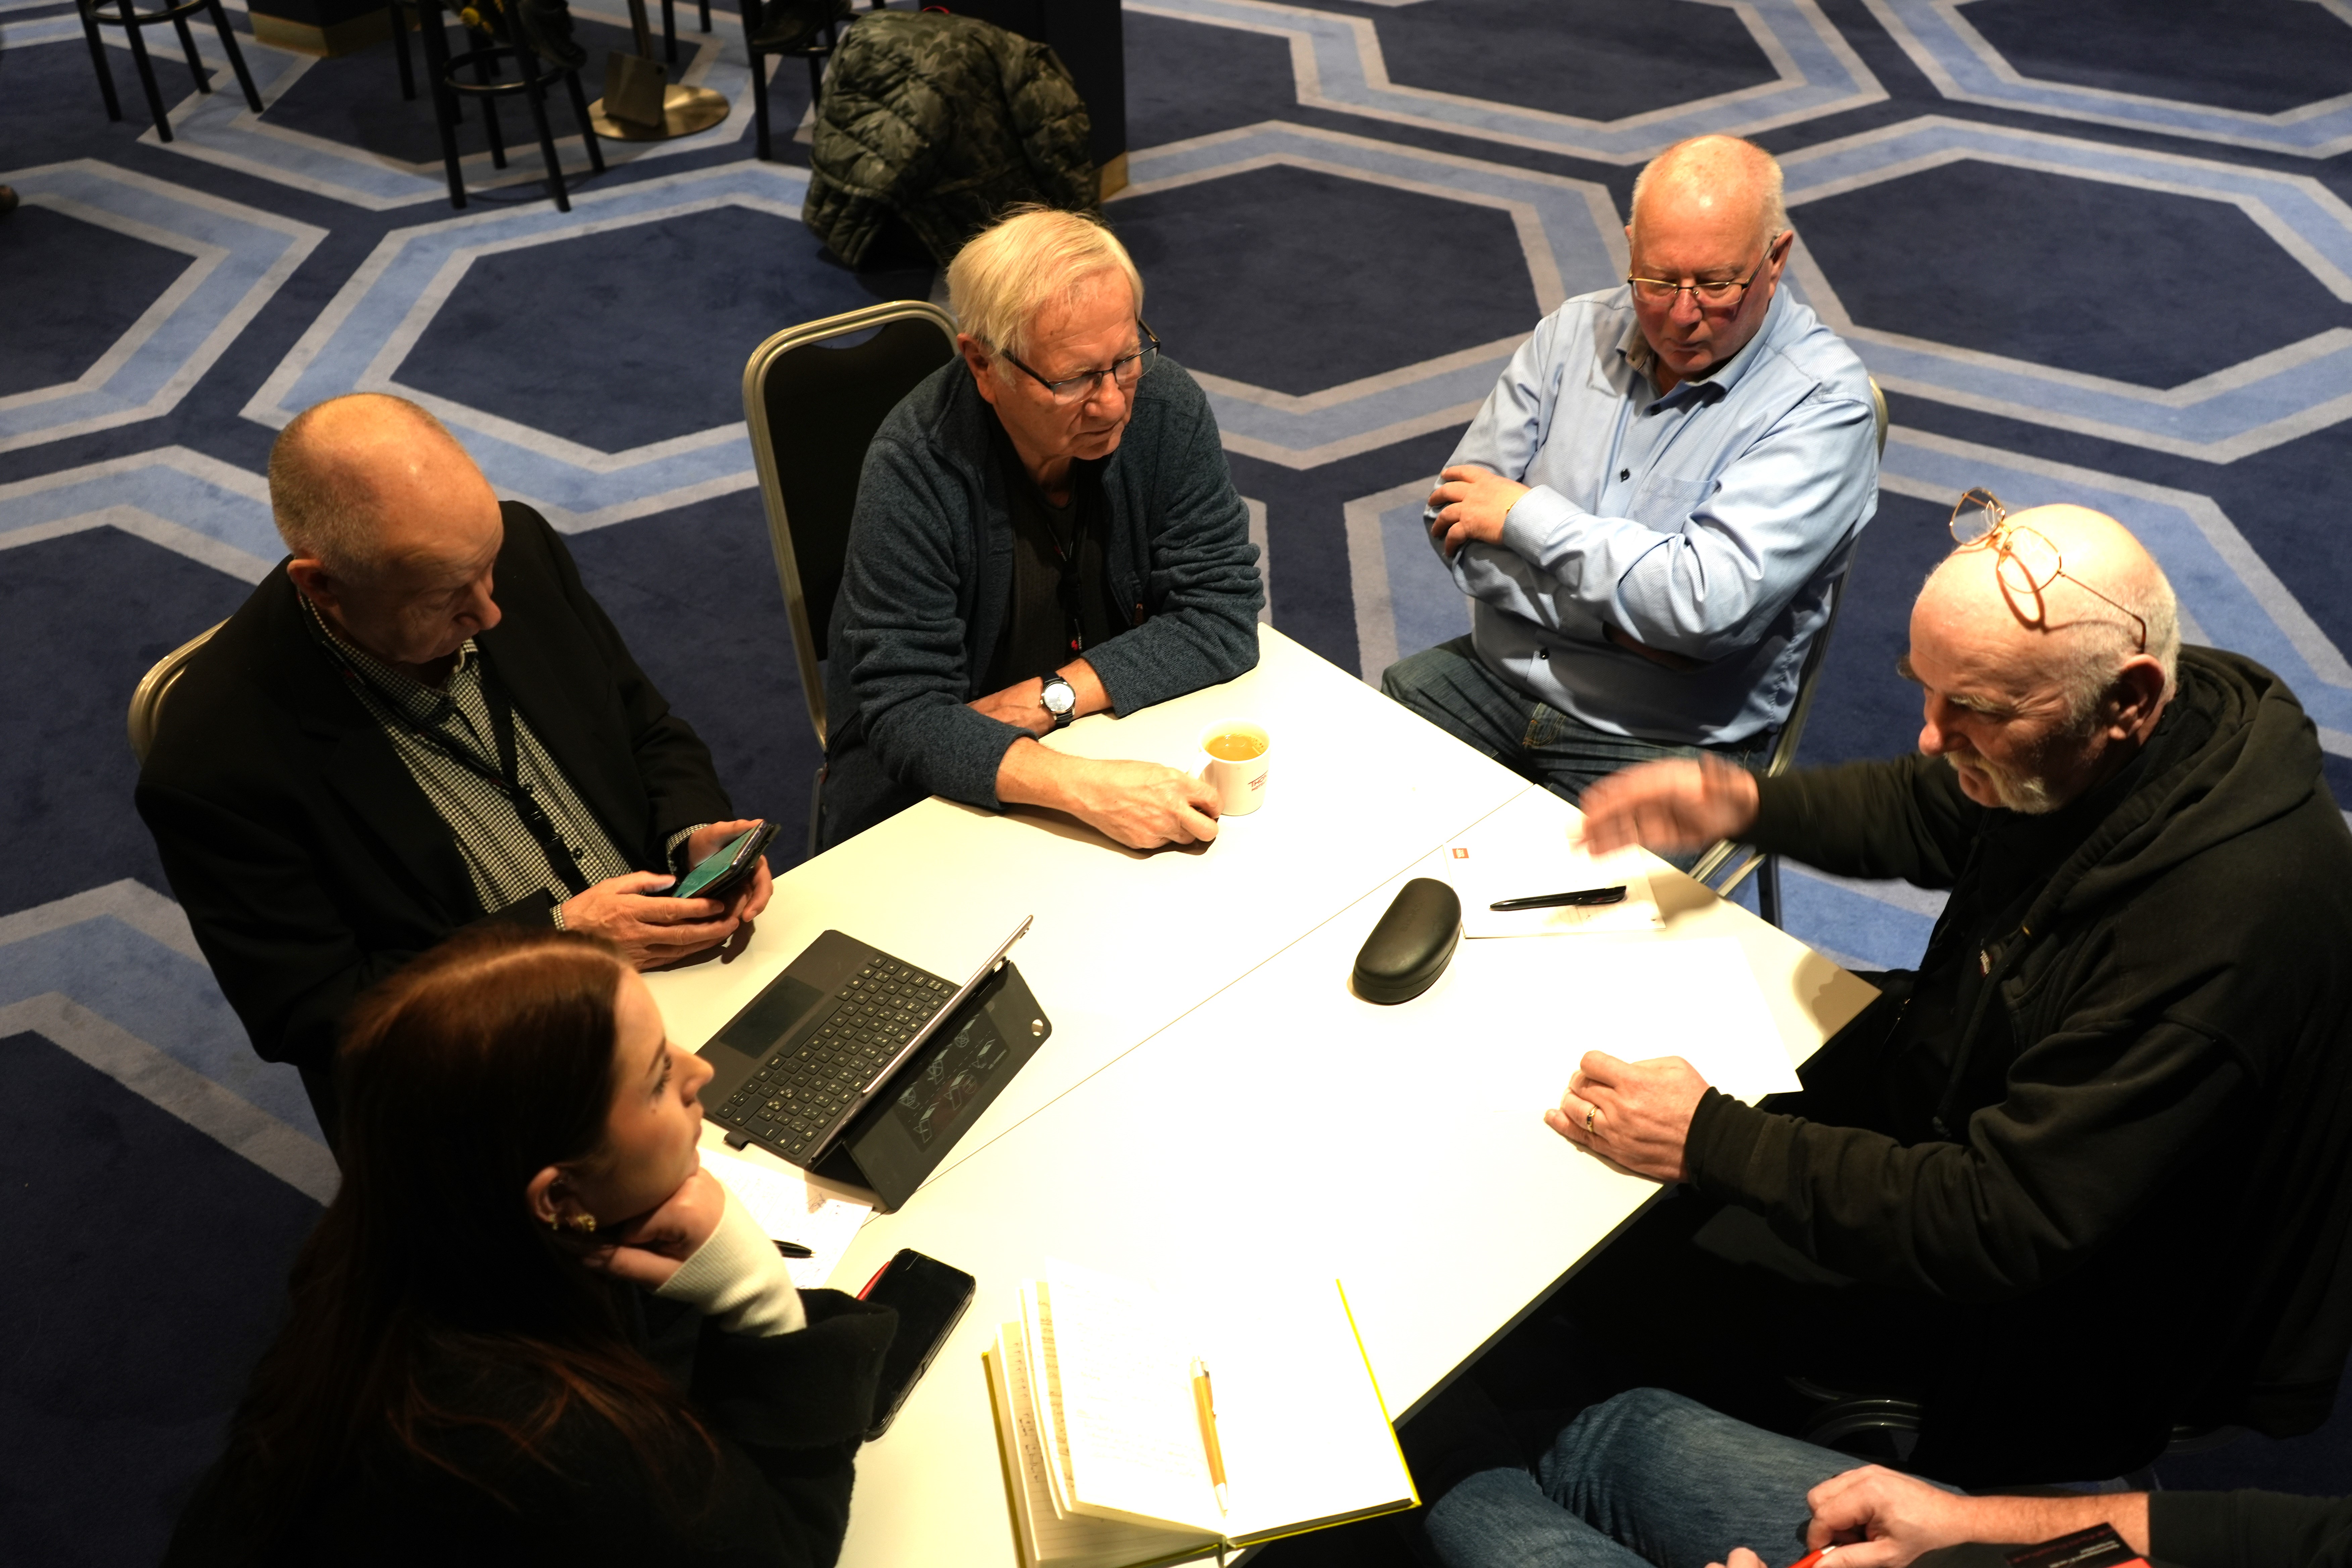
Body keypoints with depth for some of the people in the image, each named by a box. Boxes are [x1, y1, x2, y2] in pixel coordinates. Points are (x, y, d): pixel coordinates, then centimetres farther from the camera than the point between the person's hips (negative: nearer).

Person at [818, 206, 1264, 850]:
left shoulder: (1166, 406, -15)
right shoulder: (913, 470, -24)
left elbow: (1223, 614, -12)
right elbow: (906, 714, -27)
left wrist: (1052, 697, -22)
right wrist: (1084, 788, -43)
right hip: (943, 767, -3)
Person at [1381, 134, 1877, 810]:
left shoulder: (1822, 402, -10)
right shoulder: (1575, 331, 5)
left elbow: (1707, 604, -22)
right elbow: (1456, 521, -2)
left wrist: (1527, 516, -14)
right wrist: (1617, 622, -13)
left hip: (1662, 741, -4)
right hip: (1495, 674, 5)